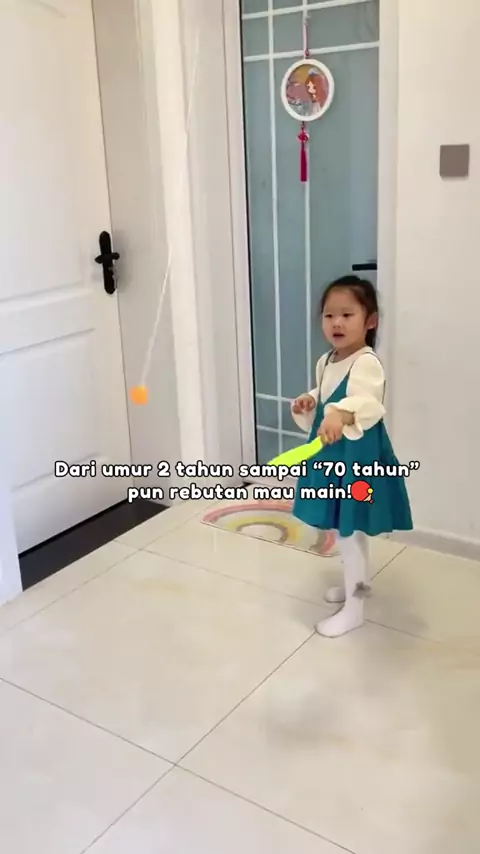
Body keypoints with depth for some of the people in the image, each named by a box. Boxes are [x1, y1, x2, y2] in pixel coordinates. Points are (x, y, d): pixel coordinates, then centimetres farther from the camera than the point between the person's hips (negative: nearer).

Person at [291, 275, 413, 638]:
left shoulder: (367, 363, -23)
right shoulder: (326, 362, 5)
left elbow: (366, 402, -42)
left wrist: (341, 414, -62)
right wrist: (309, 403, -3)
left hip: (359, 457, -9)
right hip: (333, 455, 9)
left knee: (350, 529, -1)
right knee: (342, 527, 23)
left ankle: (354, 608, 14)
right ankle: (358, 580, 45)